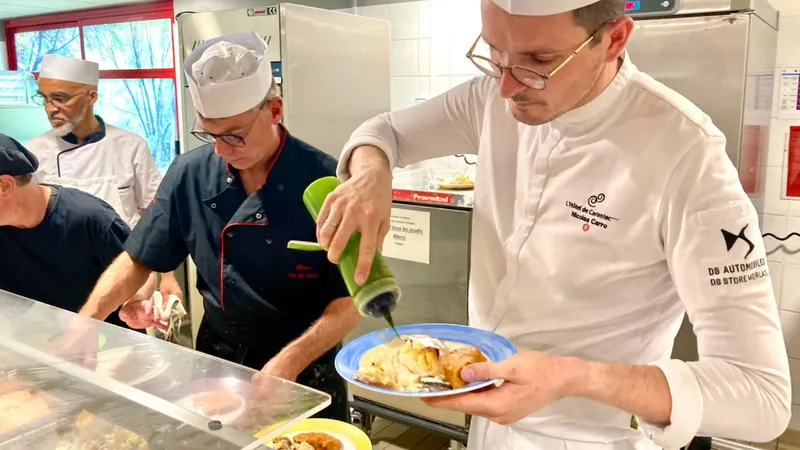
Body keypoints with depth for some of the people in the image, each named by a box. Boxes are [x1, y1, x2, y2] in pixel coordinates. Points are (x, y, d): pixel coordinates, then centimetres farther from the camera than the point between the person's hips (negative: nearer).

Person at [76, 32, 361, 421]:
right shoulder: (190, 174, -8)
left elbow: (352, 297, -17)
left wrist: (292, 360, -28)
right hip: (217, 360, 4)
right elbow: (139, 259, 1)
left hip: (306, 371, -3)